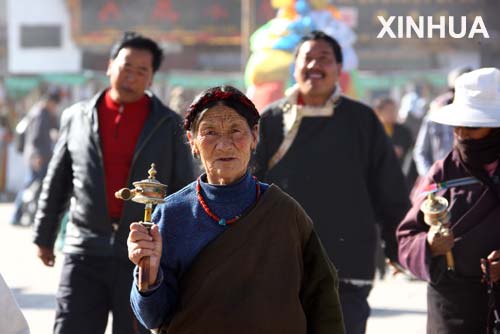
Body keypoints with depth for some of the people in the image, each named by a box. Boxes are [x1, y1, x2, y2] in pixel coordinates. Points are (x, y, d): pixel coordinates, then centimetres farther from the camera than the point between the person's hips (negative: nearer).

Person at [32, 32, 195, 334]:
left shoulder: (168, 125, 3)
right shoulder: (77, 118, 8)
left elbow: (185, 193, 5)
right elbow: (57, 183, 14)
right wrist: (44, 237, 15)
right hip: (84, 252, 1)